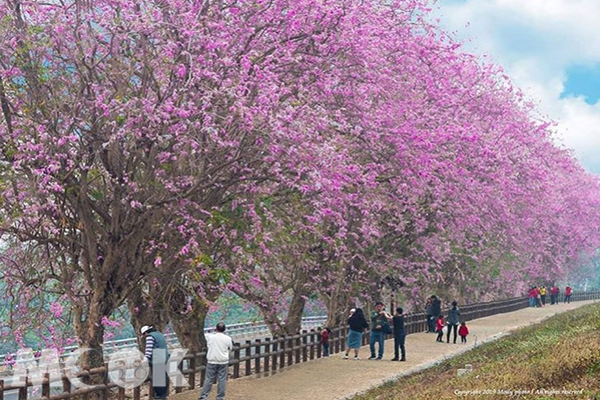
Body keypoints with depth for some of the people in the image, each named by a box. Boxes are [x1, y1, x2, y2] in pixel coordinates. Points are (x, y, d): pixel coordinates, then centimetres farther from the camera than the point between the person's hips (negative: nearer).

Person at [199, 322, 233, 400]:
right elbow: (230, 348, 7)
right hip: (223, 362, 0)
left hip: (212, 361, 0)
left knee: (208, 379, 6)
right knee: (222, 380, 6)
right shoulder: (228, 339, -6)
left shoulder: (210, 337, -6)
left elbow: (207, 344, 13)